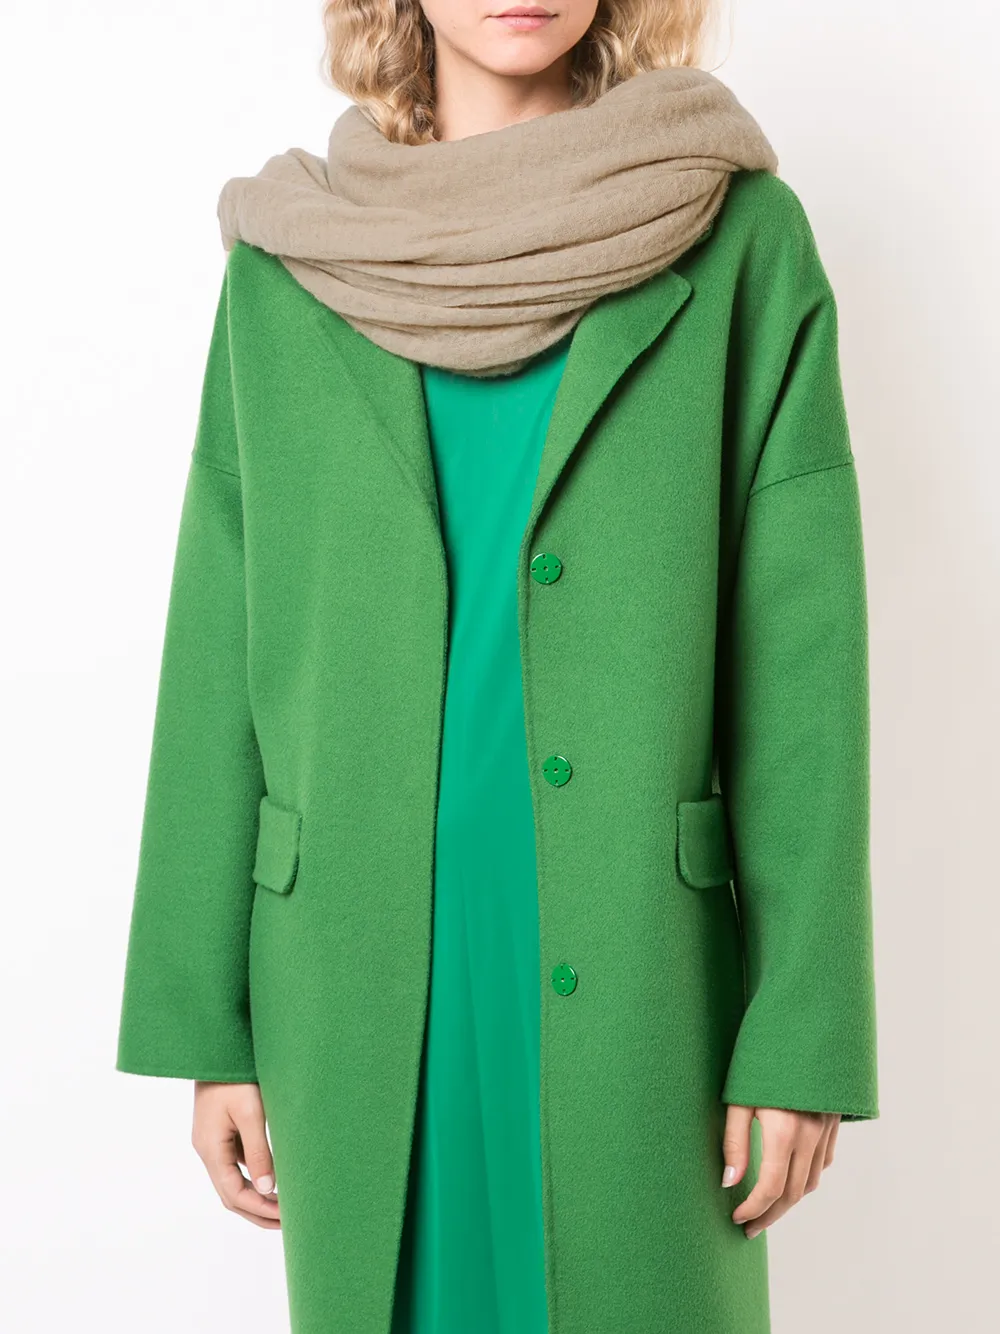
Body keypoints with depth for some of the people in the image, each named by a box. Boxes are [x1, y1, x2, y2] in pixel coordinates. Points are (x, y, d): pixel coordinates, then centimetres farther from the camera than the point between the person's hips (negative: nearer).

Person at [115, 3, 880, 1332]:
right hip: (359, 985, 2)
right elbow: (218, 658, 4)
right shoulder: (289, 265, 2)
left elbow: (804, 655, -4)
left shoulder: (741, 239, -2)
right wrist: (206, 1024, 3)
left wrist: (804, 1030, -6)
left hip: (640, 980, -1)